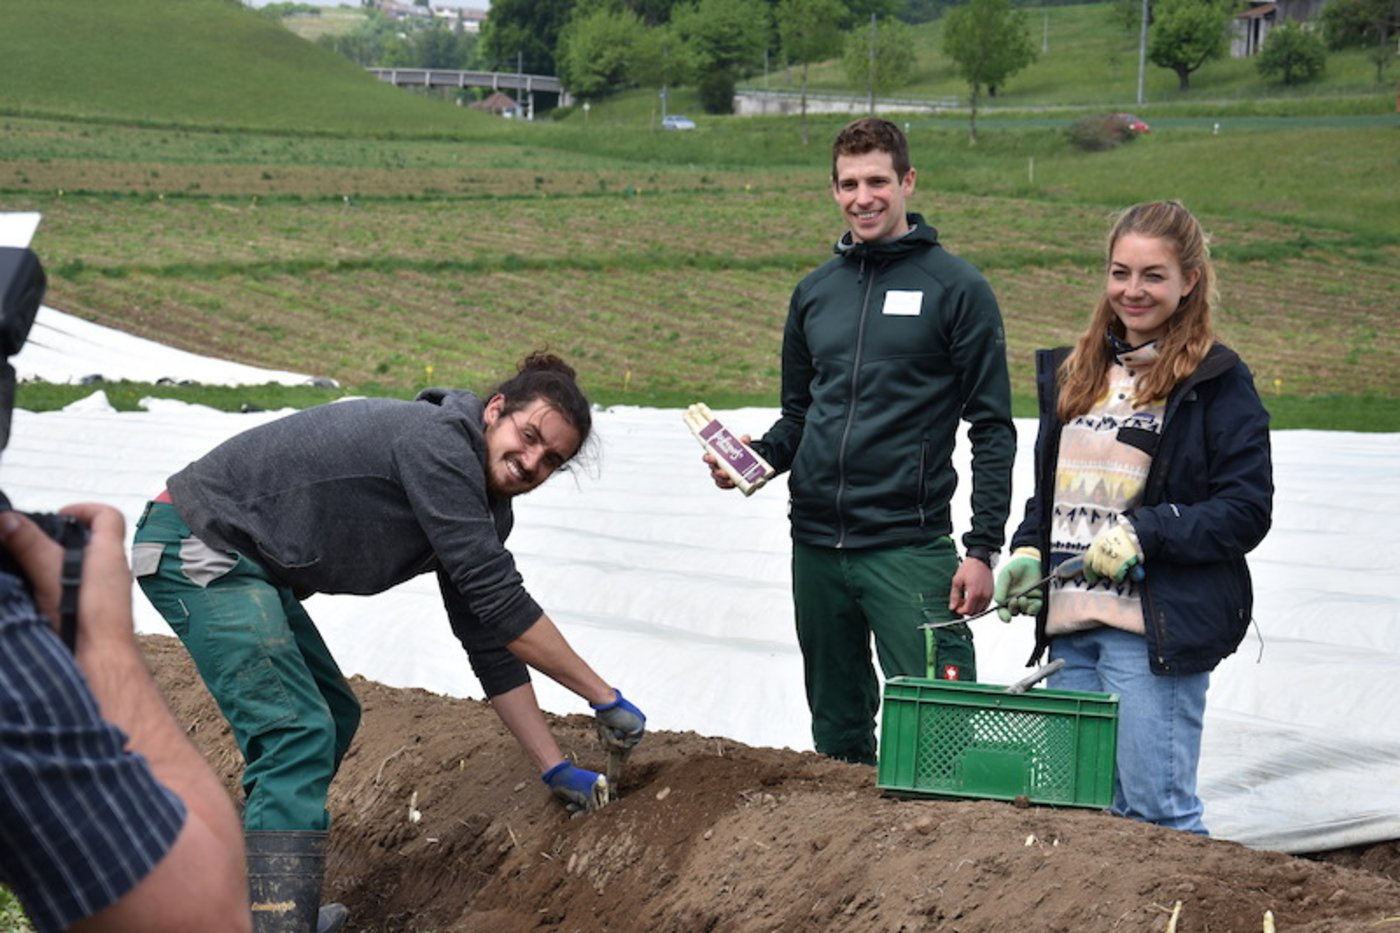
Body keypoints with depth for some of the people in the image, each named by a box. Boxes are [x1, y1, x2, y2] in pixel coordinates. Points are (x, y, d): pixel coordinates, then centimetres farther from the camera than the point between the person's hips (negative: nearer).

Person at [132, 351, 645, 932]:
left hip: (242, 562, 11)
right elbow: (502, 602, -23)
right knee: (298, 736, -19)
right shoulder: (437, 444, -22)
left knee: (334, 716, 19)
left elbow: (491, 643, 12)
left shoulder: (480, 512, 7)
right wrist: (603, 697, -15)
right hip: (195, 546, -11)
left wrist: (556, 769, 11)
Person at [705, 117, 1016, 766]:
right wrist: (757, 457, 1)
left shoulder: (955, 288, -3)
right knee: (837, 731, 13)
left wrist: (984, 548, -11)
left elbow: (992, 429, -4)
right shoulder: (815, 292, 13)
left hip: (909, 545, -6)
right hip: (816, 546, 6)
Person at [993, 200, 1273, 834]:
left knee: (1156, 808, -7)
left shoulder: (1217, 382, -4)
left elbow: (1248, 509, -9)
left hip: (1155, 632, -7)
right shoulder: (1075, 371, 16)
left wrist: (1143, 533, -18)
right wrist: (1027, 551, 6)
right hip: (1069, 628, 7)